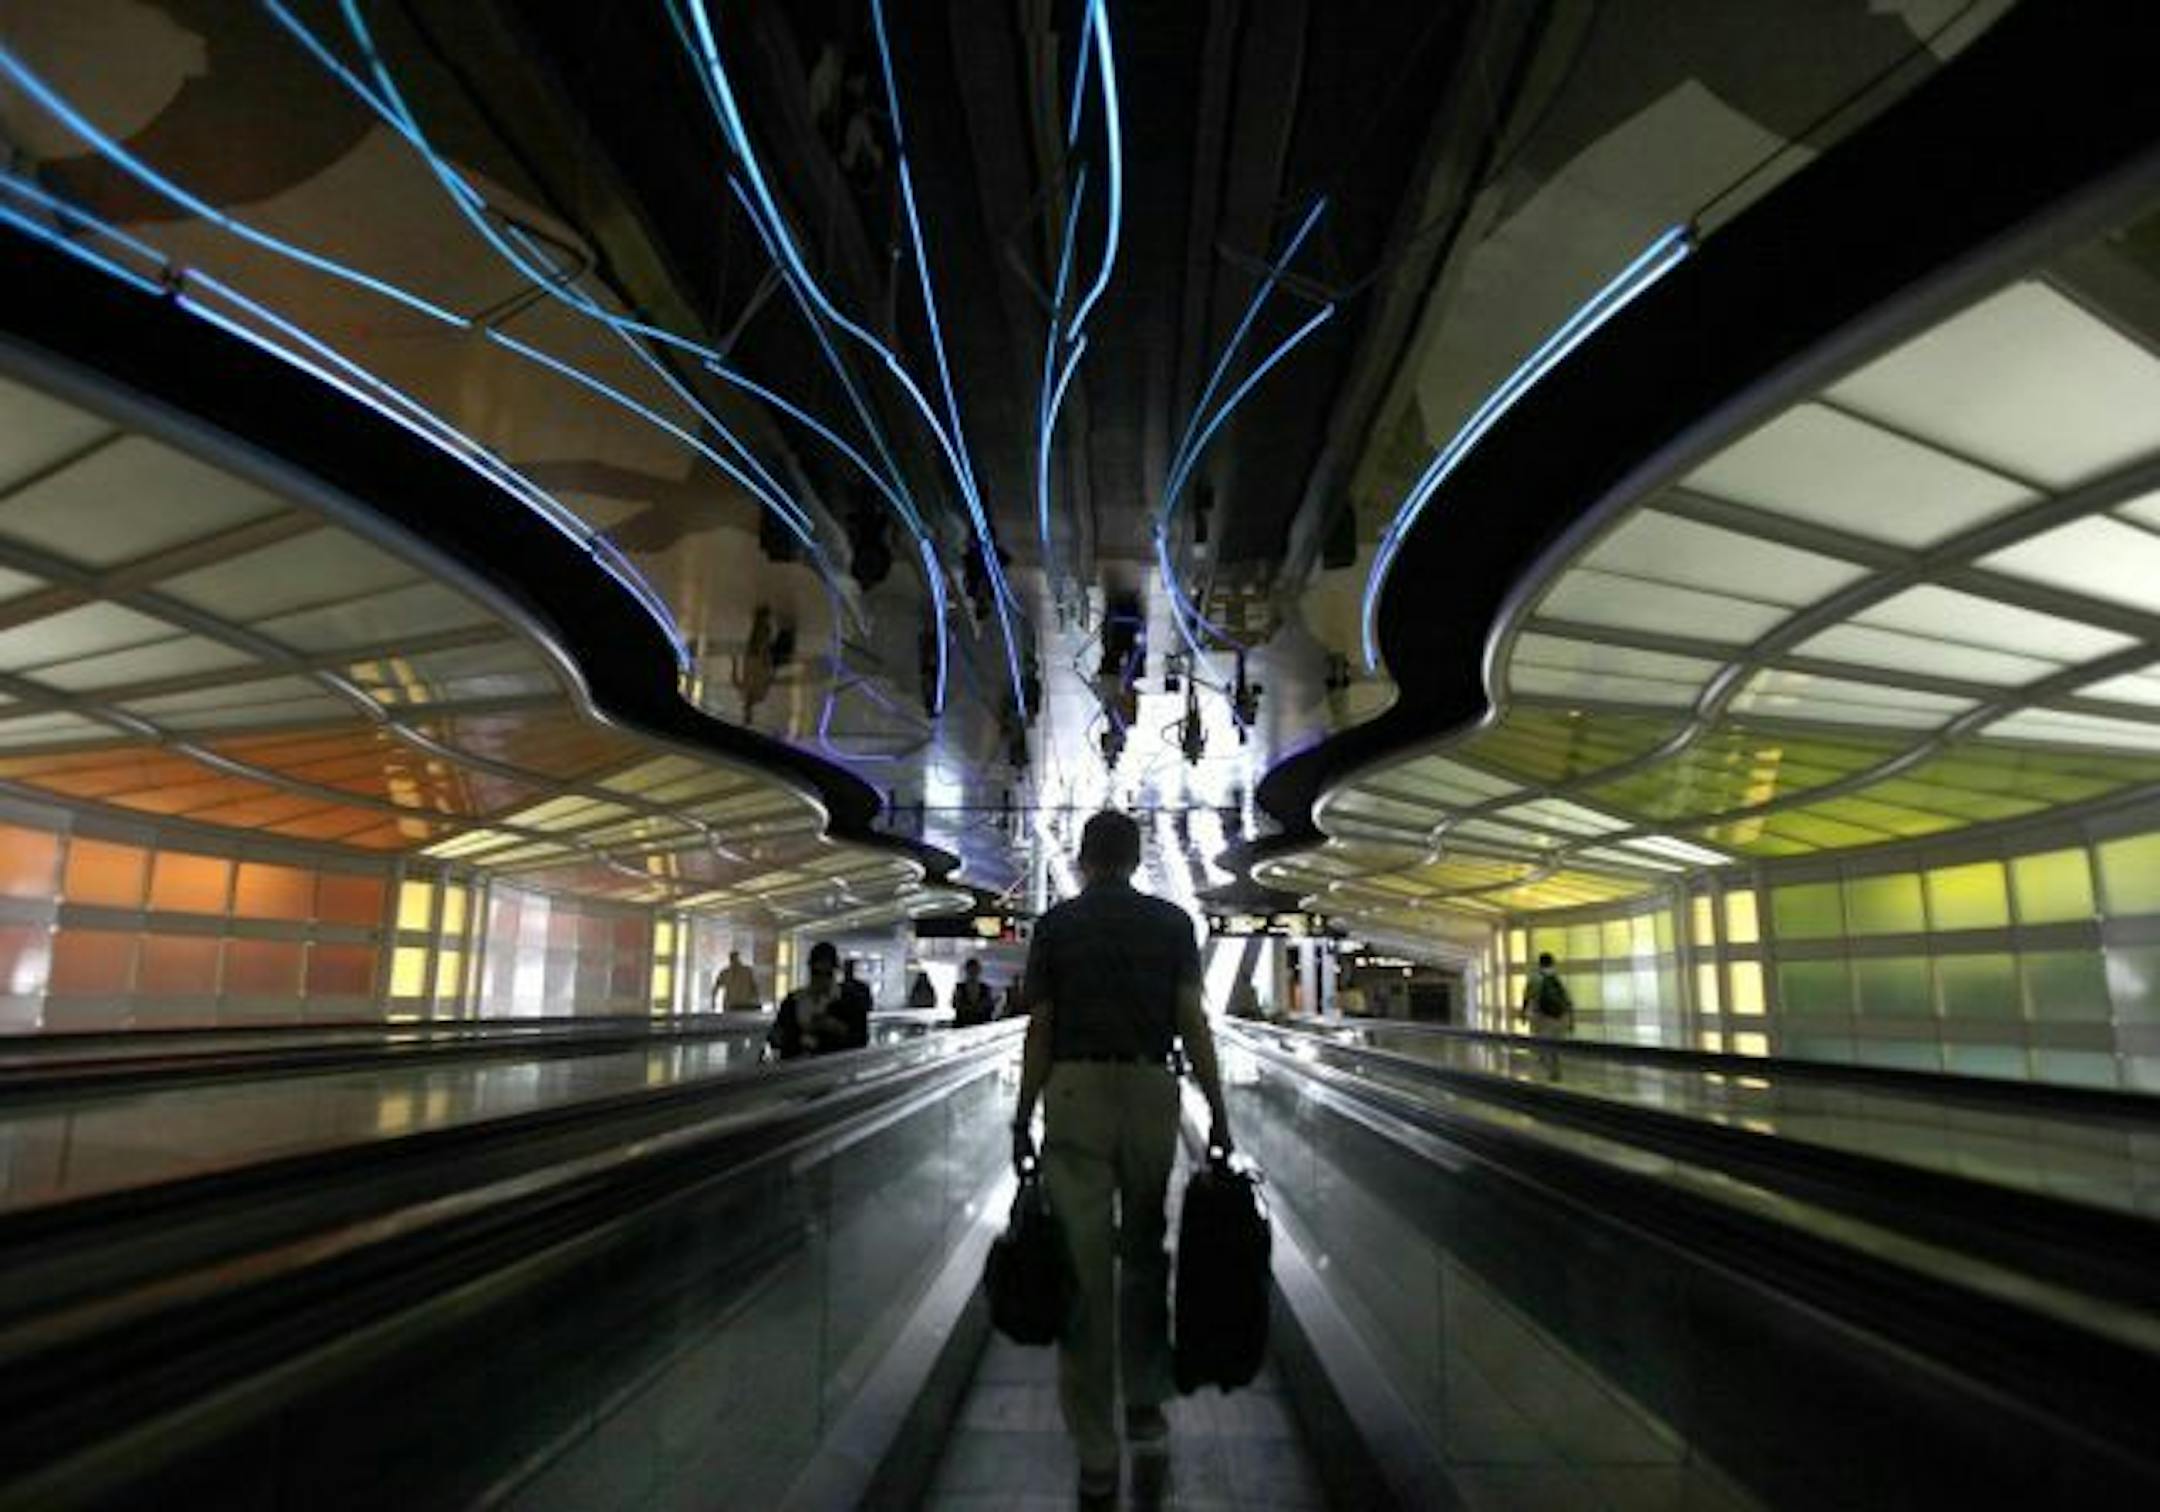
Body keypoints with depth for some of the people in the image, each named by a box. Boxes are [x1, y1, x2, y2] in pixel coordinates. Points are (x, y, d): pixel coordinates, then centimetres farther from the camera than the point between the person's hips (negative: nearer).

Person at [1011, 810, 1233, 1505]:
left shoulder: (1056, 924, 3)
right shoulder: (1172, 922, 4)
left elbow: (1039, 1032, 2)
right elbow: (1193, 1024, -3)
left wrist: (1022, 1123, 8)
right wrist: (1218, 1114, 2)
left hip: (1074, 1095, -1)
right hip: (1151, 1092, 1)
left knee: (1083, 1266, 1)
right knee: (1144, 1255, 20)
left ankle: (1096, 1459, 6)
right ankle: (1145, 1406, 31)